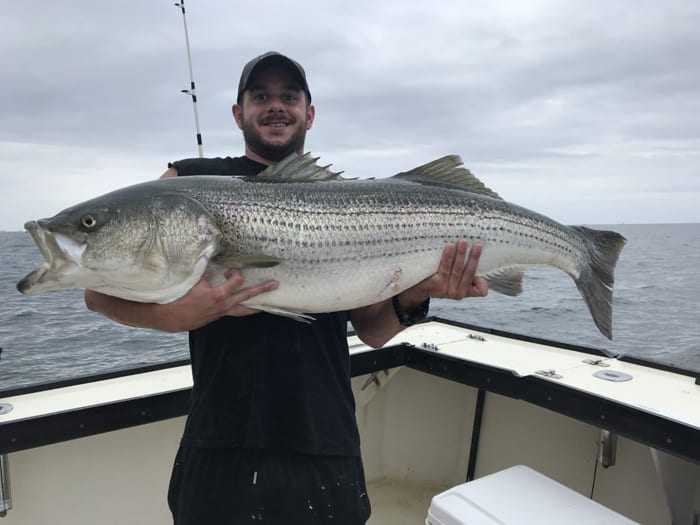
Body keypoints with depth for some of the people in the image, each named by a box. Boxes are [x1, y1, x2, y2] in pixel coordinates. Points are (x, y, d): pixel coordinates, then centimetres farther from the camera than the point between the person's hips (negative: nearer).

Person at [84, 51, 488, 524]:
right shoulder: (190, 181, -1)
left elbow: (372, 330, 5)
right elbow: (101, 291, -5)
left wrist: (415, 298, -14)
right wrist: (173, 314, -23)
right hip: (224, 454, -2)